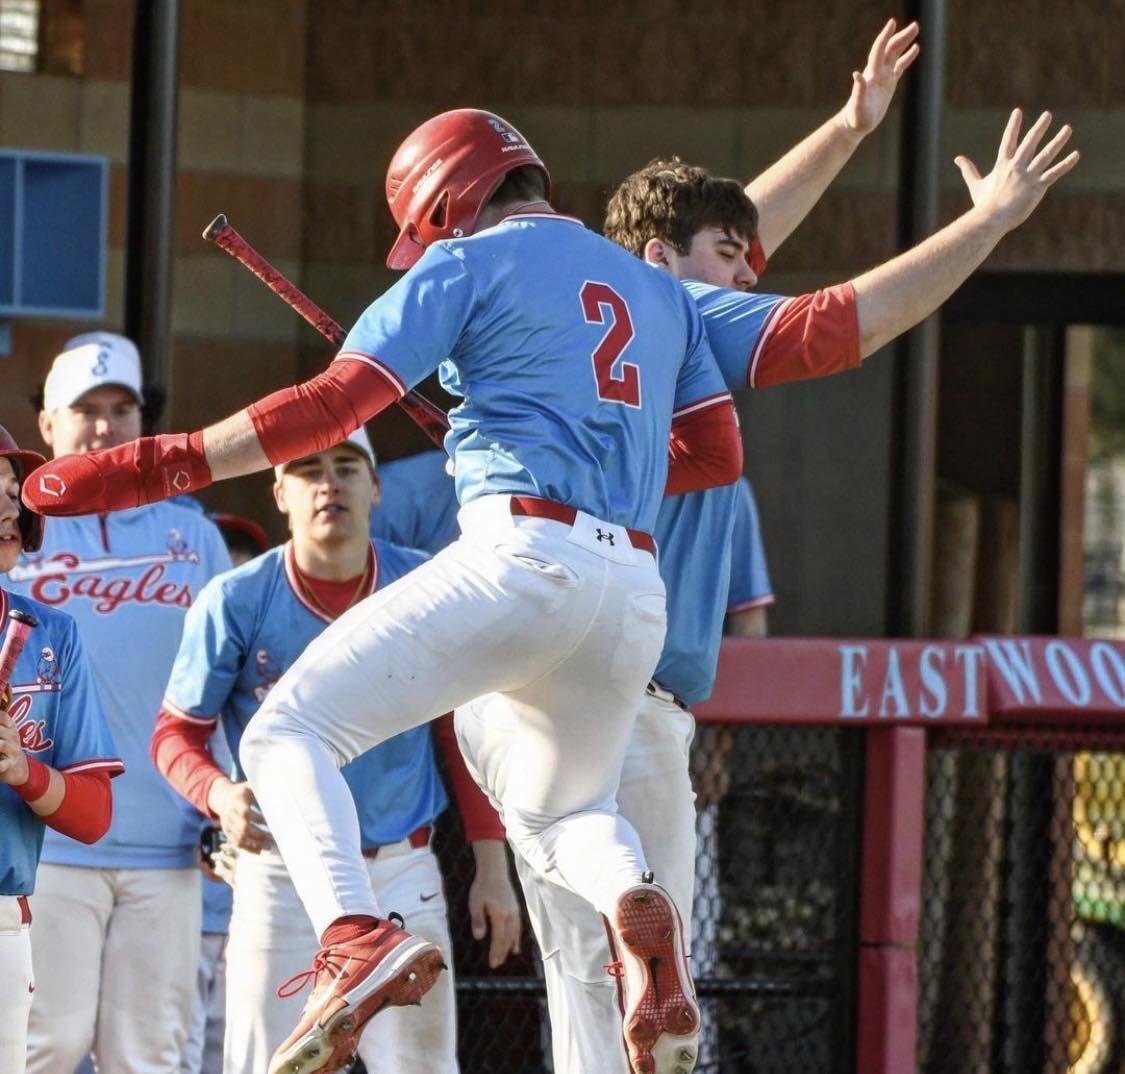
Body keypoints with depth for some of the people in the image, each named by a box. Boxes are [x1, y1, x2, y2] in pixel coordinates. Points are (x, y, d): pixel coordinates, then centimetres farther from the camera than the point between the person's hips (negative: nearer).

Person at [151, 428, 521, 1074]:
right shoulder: (236, 602, -9)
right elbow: (178, 733, -1)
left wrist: (492, 868, 2)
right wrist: (220, 796, -23)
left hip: (402, 870, 2)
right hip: (281, 871, -2)